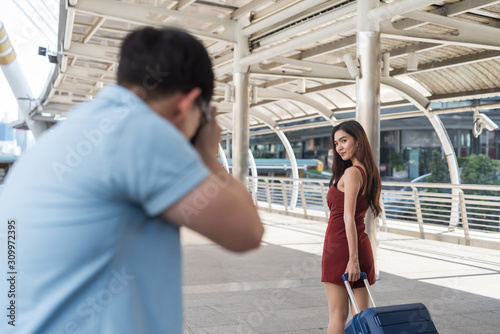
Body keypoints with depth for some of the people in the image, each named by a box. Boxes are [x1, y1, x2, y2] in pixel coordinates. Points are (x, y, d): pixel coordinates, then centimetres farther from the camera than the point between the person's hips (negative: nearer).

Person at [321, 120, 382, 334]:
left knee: (338, 316, 0)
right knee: (362, 314, 9)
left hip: (340, 245, -8)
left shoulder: (351, 173, -13)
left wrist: (352, 259, -22)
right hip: (362, 245, 8)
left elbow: (348, 217, -19)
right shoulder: (368, 172, 13)